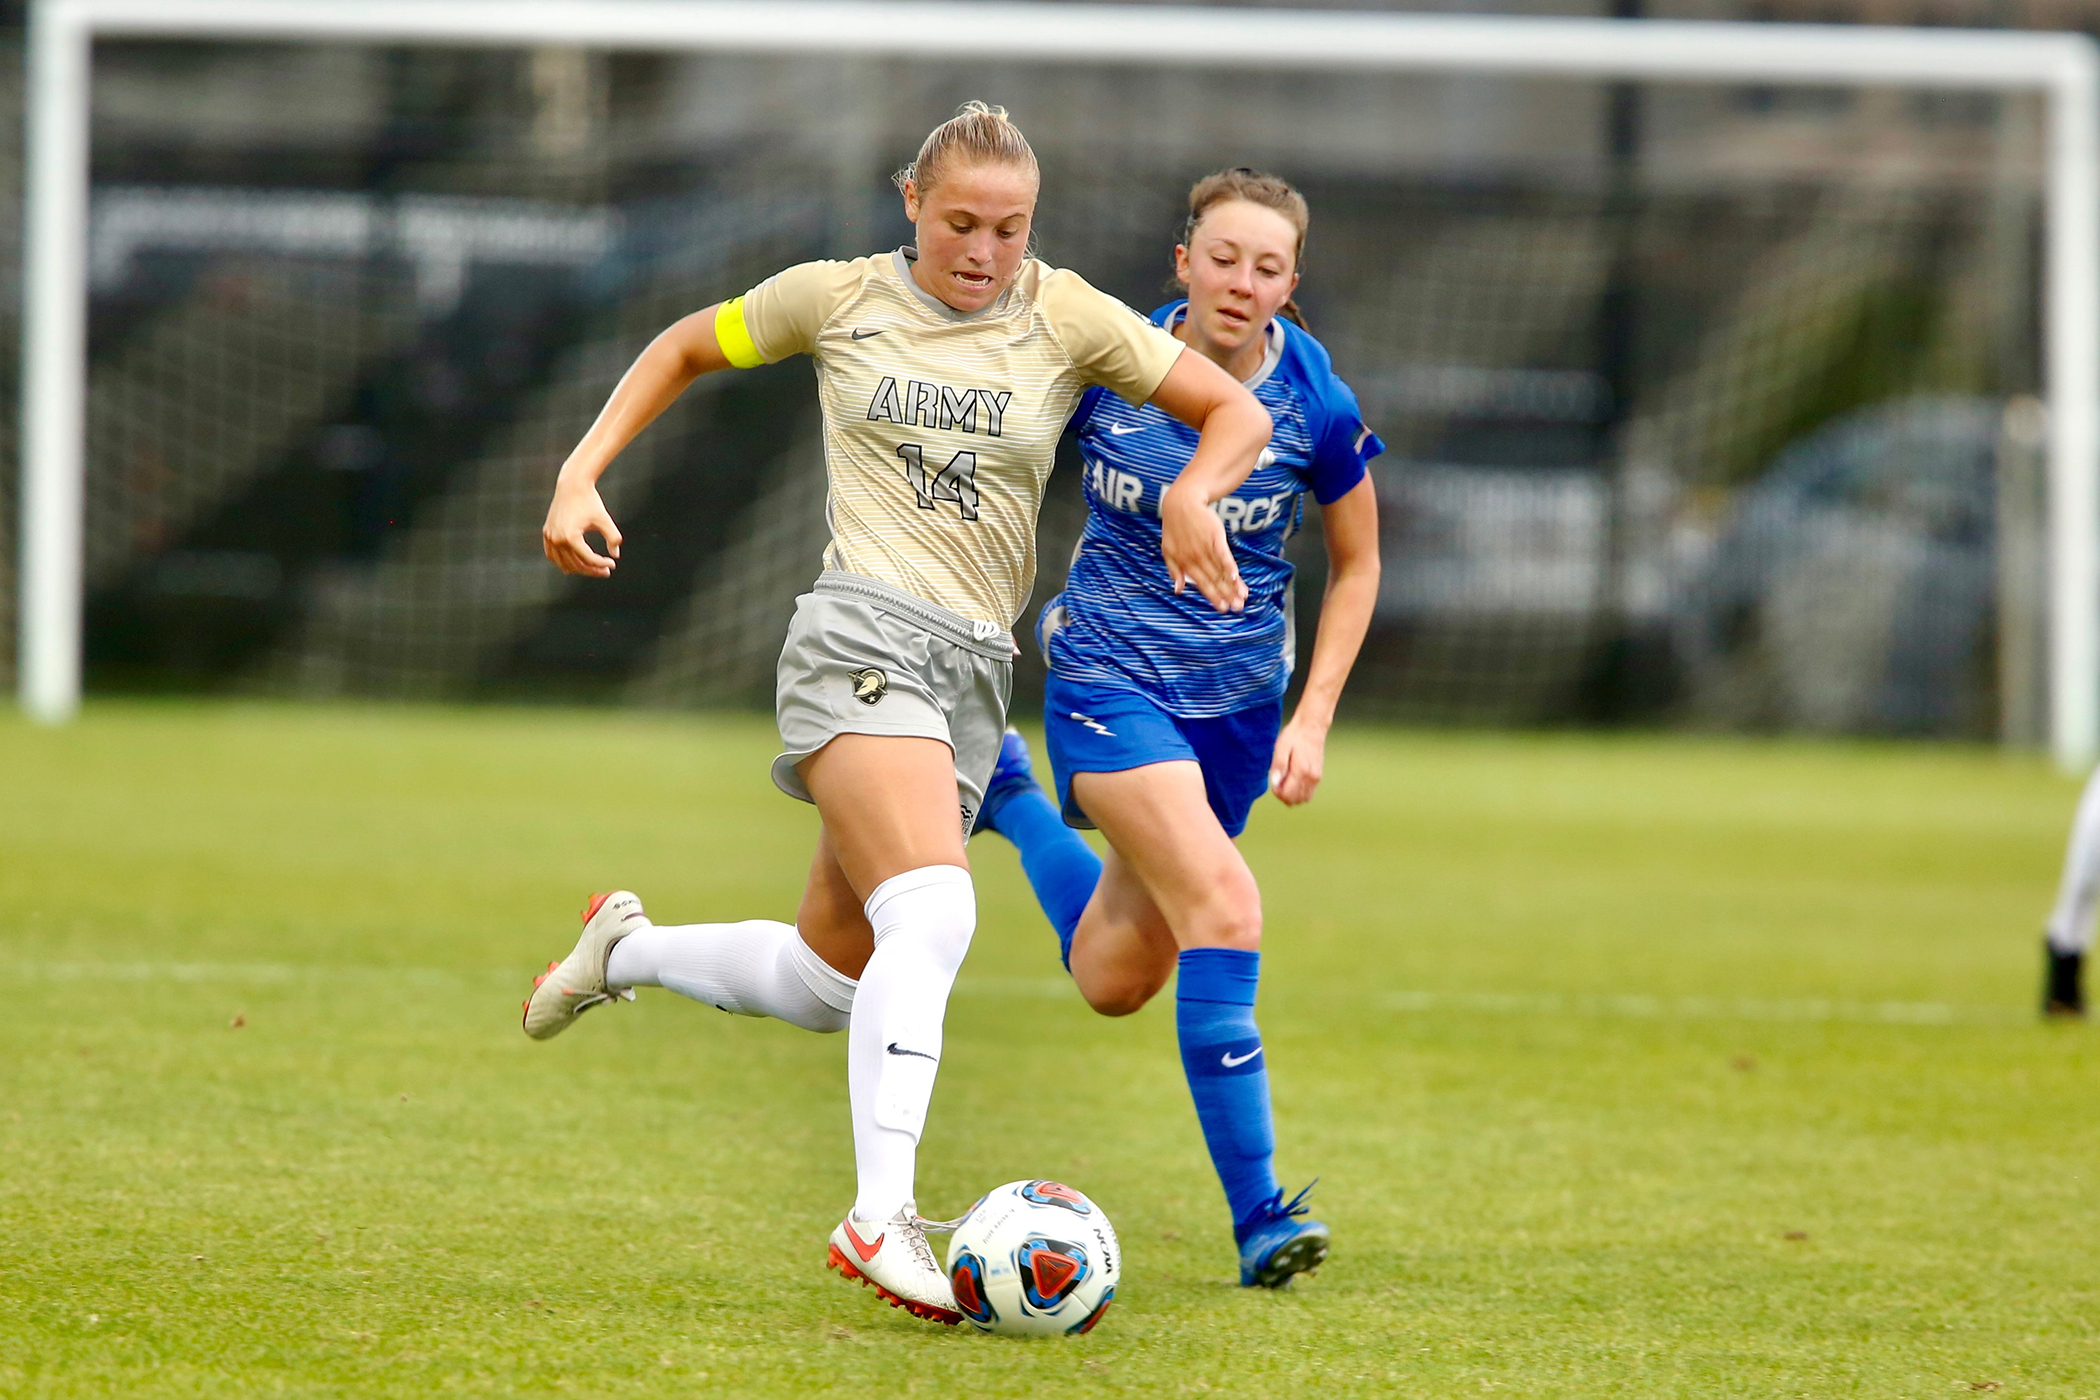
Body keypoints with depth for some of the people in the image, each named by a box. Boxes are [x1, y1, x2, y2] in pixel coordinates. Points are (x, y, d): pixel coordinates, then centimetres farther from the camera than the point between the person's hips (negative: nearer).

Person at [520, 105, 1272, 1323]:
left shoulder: (1065, 320, 8)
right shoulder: (839, 299, 6)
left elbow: (1238, 412, 9)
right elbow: (686, 350, 21)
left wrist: (1194, 496, -12)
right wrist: (581, 476, 10)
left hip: (976, 672, 5)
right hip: (864, 631, -5)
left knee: (828, 984, 10)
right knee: (934, 912, -28)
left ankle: (625, 949, 39)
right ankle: (883, 1214, -32)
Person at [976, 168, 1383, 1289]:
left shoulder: (1318, 407, -12)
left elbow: (1356, 565, 3)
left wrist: (1313, 720, -5)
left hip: (1236, 704, 3)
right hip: (1108, 680, -3)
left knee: (1114, 982, 12)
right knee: (1225, 906, -26)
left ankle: (1011, 800, 42)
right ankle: (1256, 1213, -23)